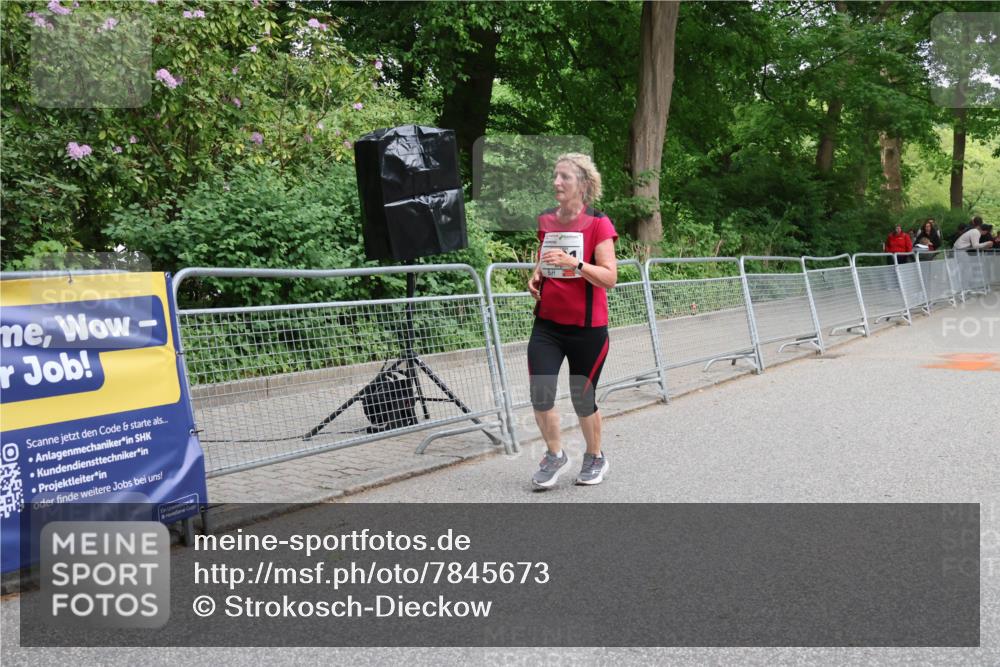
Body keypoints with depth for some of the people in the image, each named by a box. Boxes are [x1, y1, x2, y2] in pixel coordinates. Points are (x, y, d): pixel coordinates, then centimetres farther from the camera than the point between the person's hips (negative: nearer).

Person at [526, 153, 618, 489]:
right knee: (540, 395, -8)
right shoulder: (546, 221, 6)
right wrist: (536, 276, 3)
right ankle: (554, 455, 17)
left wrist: (574, 263, -29)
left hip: (587, 327, -4)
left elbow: (609, 278, -16)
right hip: (547, 324, 4)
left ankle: (595, 458, 32)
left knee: (582, 398, 7)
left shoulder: (599, 224, -10)